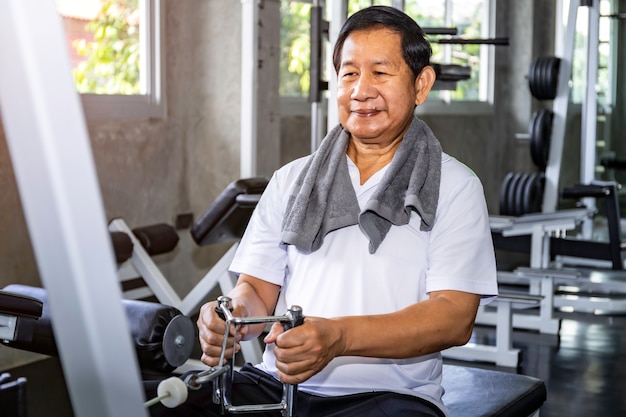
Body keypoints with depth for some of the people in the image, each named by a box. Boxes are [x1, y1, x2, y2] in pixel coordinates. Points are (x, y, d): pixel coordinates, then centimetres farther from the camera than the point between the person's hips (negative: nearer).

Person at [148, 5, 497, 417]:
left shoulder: (453, 186, 4)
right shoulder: (291, 180, 16)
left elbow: (455, 316, -8)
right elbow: (258, 288, 12)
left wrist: (338, 337, -24)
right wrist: (236, 315, -14)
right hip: (277, 384, 3)